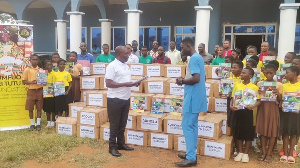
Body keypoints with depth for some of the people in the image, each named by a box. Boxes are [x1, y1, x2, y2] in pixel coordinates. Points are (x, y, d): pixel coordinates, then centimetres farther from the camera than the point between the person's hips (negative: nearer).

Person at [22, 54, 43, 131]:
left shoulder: (41, 70, 7)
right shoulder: (27, 70, 0)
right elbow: (24, 81, -1)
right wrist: (31, 82, -18)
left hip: (39, 91, 2)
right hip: (31, 91, -1)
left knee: (39, 108, 4)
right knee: (30, 108, 4)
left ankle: (38, 124, 13)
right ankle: (32, 124, 16)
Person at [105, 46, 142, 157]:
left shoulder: (126, 66, 13)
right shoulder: (112, 66, -13)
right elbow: (108, 83, -18)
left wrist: (134, 83, 2)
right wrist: (124, 84, -22)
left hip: (125, 99, 8)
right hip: (115, 99, -8)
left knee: (122, 124, 16)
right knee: (114, 125, 2)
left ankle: (121, 143, 29)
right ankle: (112, 147, 13)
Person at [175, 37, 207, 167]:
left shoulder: (193, 59, -15)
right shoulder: (199, 57, 16)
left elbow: (196, 78, -25)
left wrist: (182, 81, -10)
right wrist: (185, 80, 12)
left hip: (192, 98, -10)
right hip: (197, 97, 10)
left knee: (187, 126, -6)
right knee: (193, 125, 15)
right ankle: (192, 153, 23)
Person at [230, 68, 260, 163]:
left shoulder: (254, 87, -2)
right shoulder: (237, 86, 7)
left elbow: (258, 101, -3)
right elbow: (232, 98, 10)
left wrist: (253, 106, -21)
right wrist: (231, 106, -8)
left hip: (248, 112, -3)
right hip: (238, 111, 3)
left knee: (248, 133, 3)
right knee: (238, 132, 8)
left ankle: (246, 153, 16)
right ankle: (240, 152, 20)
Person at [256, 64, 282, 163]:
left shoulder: (279, 85, -1)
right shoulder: (260, 83, 3)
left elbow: (279, 101, 1)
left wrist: (278, 94, -18)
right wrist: (258, 93, -15)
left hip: (273, 109, -1)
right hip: (262, 108, 1)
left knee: (273, 131, 1)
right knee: (262, 130, 4)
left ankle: (269, 154, 12)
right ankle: (263, 152, 16)